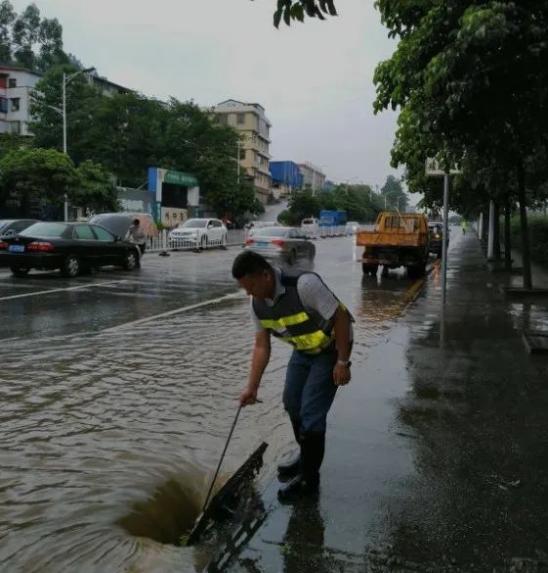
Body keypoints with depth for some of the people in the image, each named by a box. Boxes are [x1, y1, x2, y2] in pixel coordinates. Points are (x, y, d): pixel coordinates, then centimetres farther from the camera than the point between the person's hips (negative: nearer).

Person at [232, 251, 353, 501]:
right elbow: (261, 346, -3)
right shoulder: (257, 304, -11)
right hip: (303, 349, 8)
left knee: (311, 412, -9)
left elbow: (341, 317, -27)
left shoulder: (305, 285, -35)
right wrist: (252, 387, -6)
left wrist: (343, 362, -23)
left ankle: (309, 478, 9)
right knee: (291, 402, 16)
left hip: (331, 348, -7)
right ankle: (306, 457, 38)